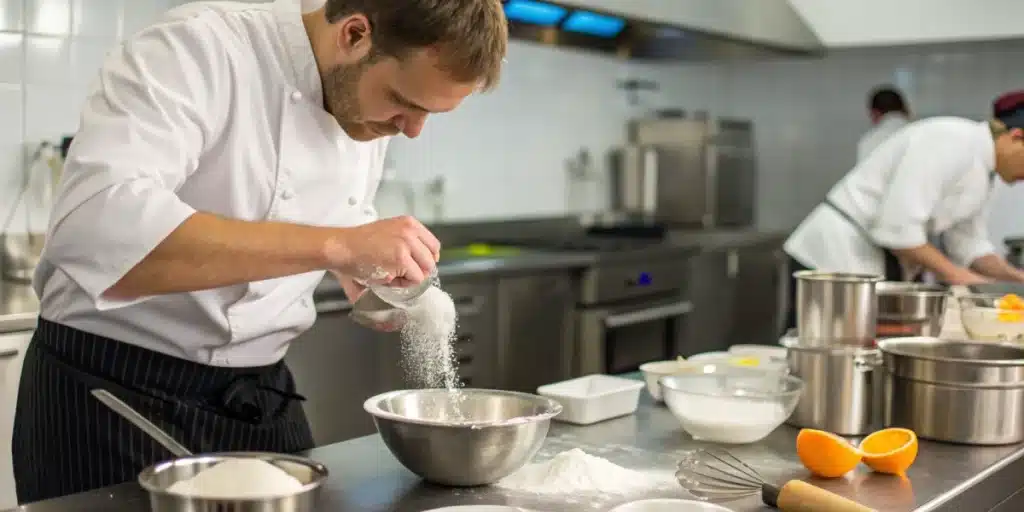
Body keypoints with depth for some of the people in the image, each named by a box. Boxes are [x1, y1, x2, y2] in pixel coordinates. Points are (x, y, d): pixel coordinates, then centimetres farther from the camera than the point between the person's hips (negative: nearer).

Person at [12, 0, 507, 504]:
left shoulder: (364, 100, 2)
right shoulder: (197, 48, -21)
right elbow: (94, 229, -37)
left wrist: (379, 275, -3)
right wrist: (334, 245, -39)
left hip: (261, 395, 6)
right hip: (117, 391, -6)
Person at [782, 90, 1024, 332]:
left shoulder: (982, 173, 9)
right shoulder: (951, 143, -21)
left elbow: (969, 244, 16)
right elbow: (897, 228, -25)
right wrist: (954, 274, -16)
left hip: (881, 269, 9)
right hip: (837, 257, -9)